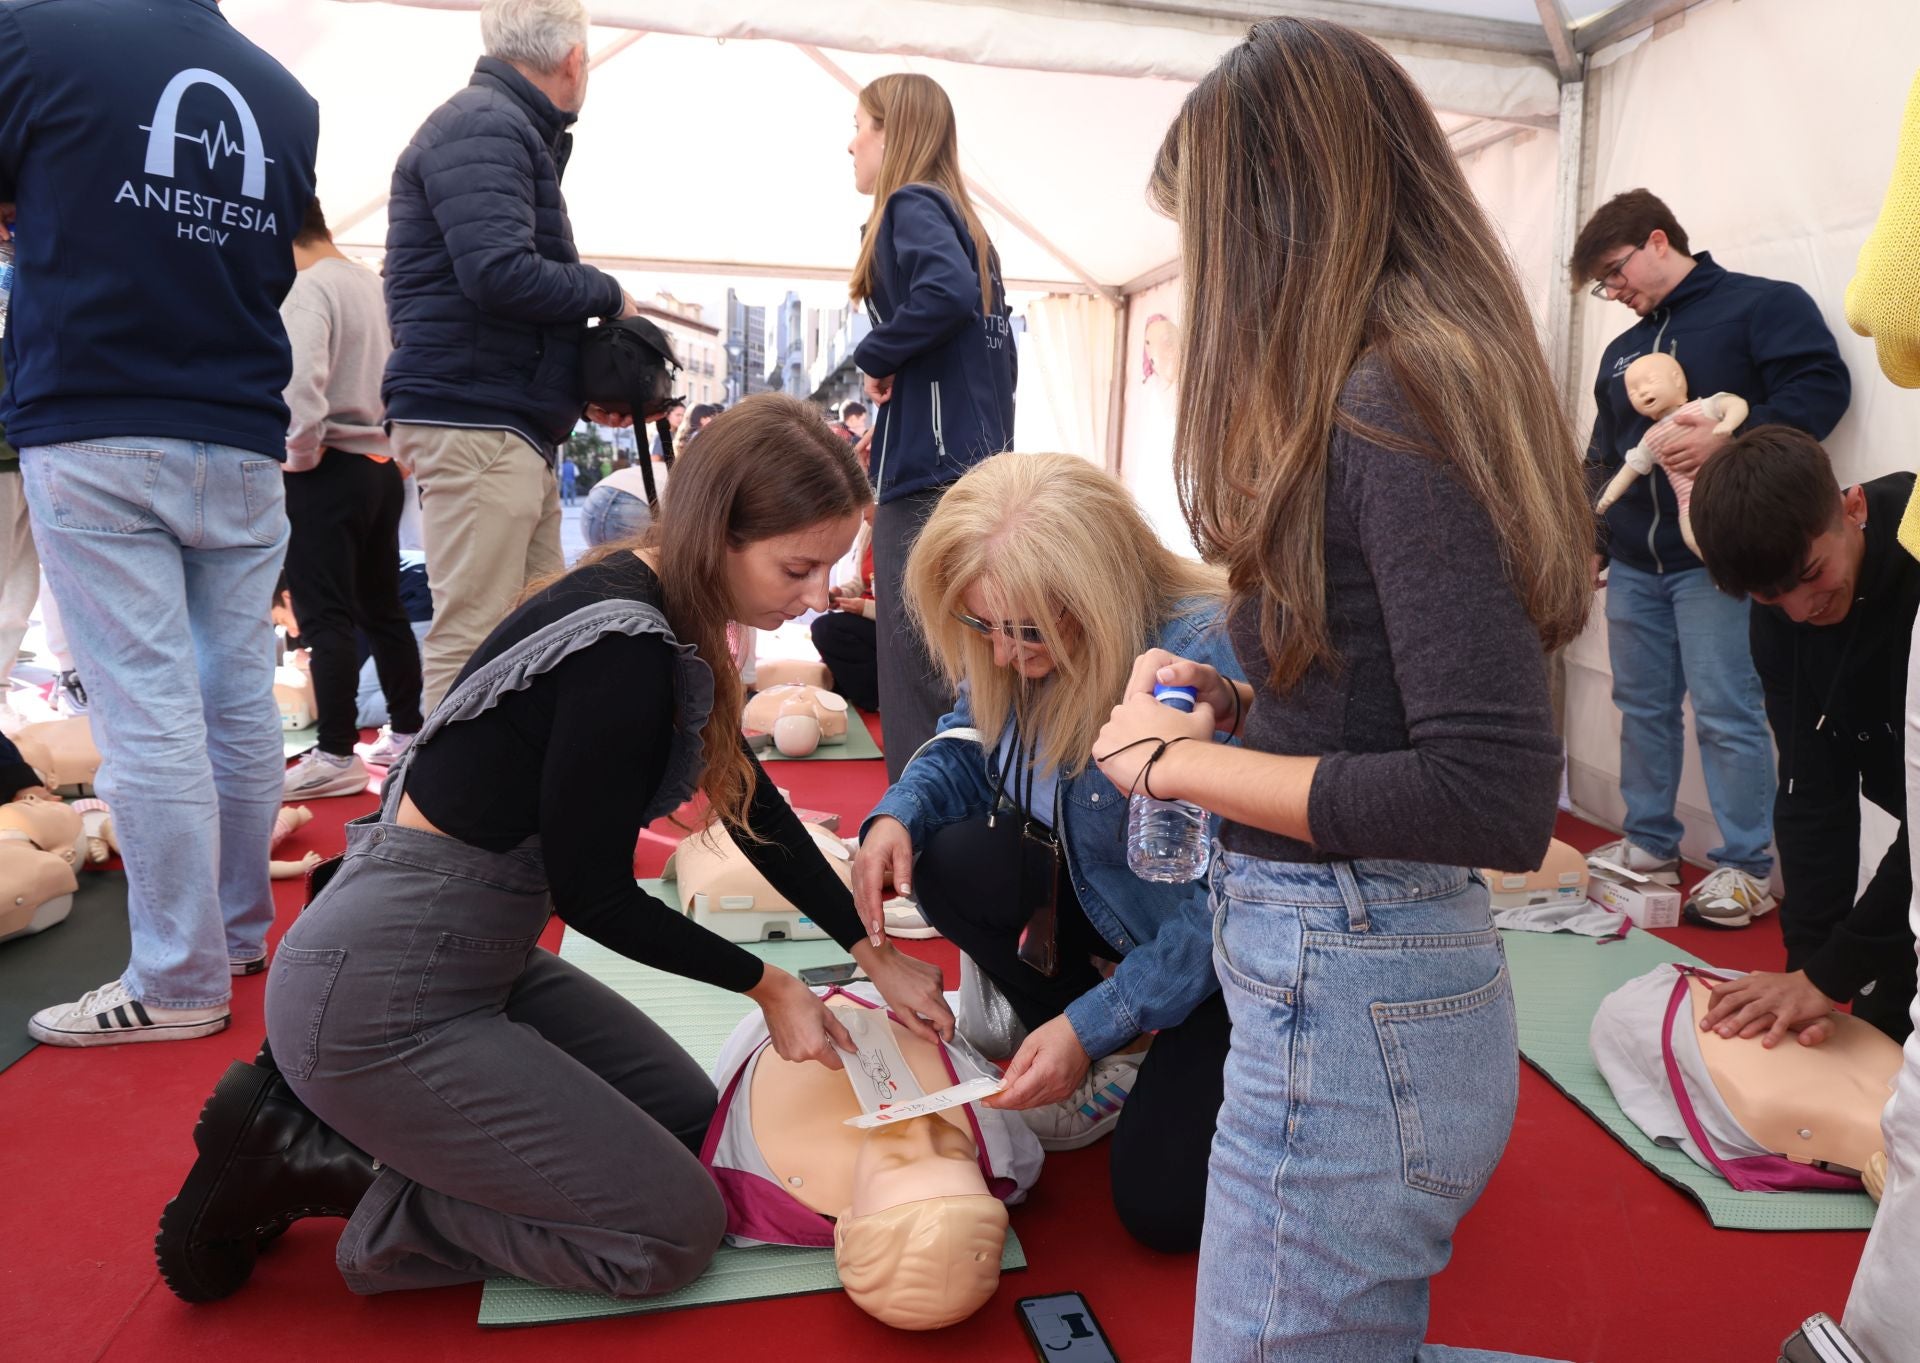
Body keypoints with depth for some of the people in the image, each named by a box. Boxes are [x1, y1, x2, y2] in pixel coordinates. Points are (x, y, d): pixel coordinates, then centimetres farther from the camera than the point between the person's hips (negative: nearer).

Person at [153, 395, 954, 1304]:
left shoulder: (660, 603, 3)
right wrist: (765, 984, -5)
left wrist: (873, 951, 8)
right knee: (675, 1231, -5)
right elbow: (592, 894, -18)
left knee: (690, 1112, 18)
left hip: (481, 959, 10)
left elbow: (750, 803, 10)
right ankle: (310, 1162, 1)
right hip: (378, 1002, -9)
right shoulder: (625, 652, -27)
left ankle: (339, 1118, 15)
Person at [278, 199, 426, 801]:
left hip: (329, 469, -8)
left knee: (326, 617, -4)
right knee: (382, 608, 15)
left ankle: (336, 756, -1)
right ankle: (407, 732, 22)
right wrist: (391, 439, 15)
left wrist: (301, 454, -11)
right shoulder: (374, 284, 11)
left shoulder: (308, 288, -13)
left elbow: (299, 383, -27)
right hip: (382, 465, 8)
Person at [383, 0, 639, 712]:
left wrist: (582, 389, 11)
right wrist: (607, 294, -5)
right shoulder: (482, 126, -8)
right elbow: (498, 272, -22)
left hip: (513, 425, 10)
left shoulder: (510, 130, 23)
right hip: (473, 420, -10)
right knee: (474, 643, -9)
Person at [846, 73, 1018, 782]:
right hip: (976, 457, 10)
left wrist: (874, 355, -13)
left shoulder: (912, 204, -6)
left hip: (928, 468, -10)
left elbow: (946, 292, -27)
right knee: (947, 659, 15)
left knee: (917, 669, -7)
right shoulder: (963, 222, 20)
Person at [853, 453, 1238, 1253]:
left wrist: (1092, 1023, -31)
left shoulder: (1201, 660, -34)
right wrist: (898, 815, -20)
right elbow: (966, 751, 2)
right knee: (952, 863, -18)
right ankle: (1117, 1067, 0)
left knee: (1163, 1208, -13)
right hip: (1110, 903, 7)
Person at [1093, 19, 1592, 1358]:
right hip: (1361, 967, 10)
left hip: (1346, 1001, -10)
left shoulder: (1390, 408, -20)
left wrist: (1182, 760, -17)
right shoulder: (1418, 380, 9)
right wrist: (1240, 700, 4)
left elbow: (1498, 801, -25)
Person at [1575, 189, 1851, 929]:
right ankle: (1649, 845, 23)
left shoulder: (1762, 305, -1)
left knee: (1726, 714, -5)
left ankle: (1745, 868, 6)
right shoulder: (1622, 351, 20)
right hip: (1634, 565, 7)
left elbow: (1820, 387, -13)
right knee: (1643, 707, 11)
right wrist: (1593, 538, 18)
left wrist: (1730, 439, -26)